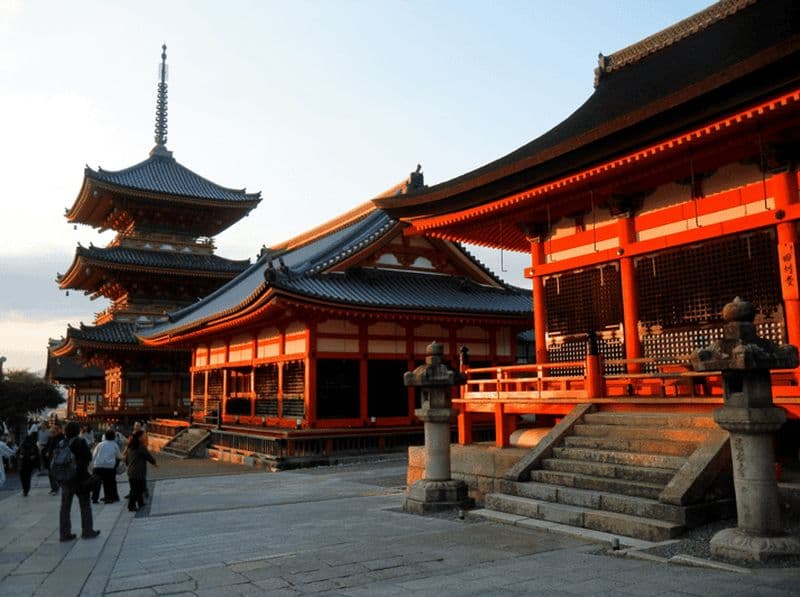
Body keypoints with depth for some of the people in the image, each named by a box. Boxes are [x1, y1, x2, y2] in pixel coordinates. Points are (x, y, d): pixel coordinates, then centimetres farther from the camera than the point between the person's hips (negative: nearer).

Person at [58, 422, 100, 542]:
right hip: (80, 478, -4)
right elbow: (89, 457, -11)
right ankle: (87, 531, 13)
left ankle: (65, 533, 11)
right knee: (85, 505, 8)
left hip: (64, 479, 4)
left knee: (65, 507, 10)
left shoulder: (61, 444, -1)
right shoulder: (80, 443, -14)